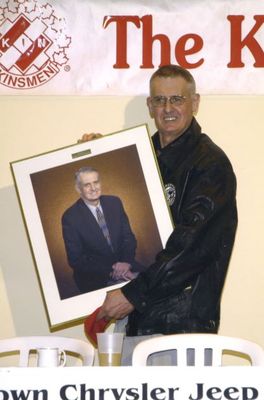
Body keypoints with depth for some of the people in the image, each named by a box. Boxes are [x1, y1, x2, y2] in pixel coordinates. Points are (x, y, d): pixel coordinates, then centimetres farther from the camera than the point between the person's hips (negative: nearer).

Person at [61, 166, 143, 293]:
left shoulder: (114, 202, 6)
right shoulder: (70, 217, -8)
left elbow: (129, 237, 10)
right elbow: (75, 259, -8)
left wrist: (126, 262, -11)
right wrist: (110, 271, -18)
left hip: (123, 264, 5)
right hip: (95, 279, -5)